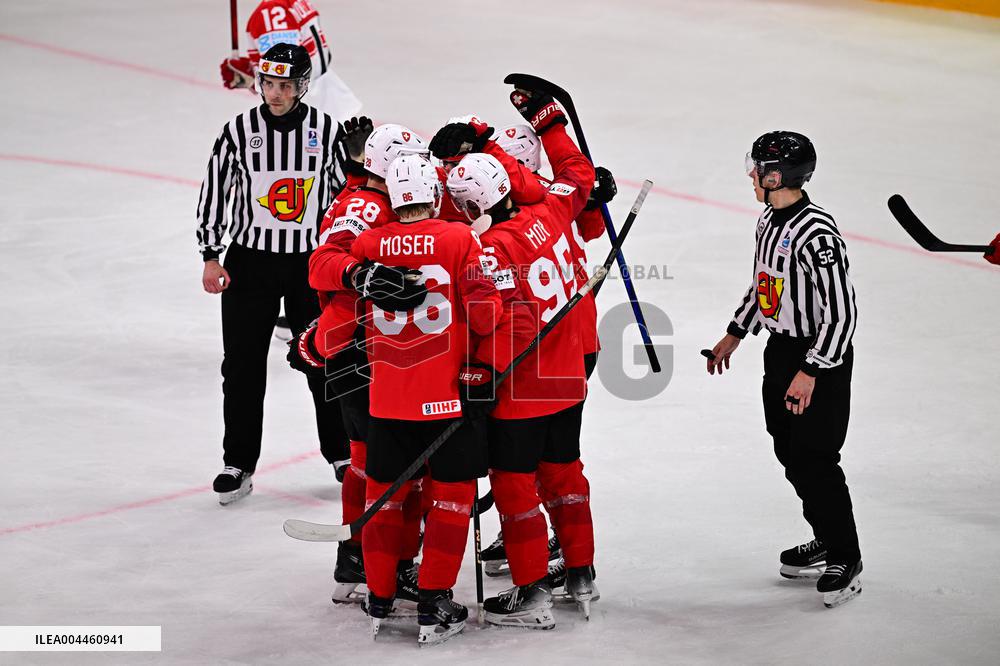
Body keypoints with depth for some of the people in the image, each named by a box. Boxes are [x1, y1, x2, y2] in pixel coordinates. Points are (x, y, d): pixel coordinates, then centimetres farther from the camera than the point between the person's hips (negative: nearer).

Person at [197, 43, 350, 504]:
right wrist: (211, 257, -5)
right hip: (249, 263, 0)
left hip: (313, 263, 0)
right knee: (242, 367, 2)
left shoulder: (327, 131, -3)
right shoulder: (239, 131, -5)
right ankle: (239, 465, 11)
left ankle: (342, 454, 22)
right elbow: (214, 193, 0)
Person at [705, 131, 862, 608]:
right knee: (789, 452, 15)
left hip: (823, 357, -9)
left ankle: (845, 561, 4)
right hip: (781, 349, 9)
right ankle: (825, 542, 29)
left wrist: (810, 372, -25)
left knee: (814, 458, -7)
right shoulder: (769, 221, 5)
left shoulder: (817, 234, -25)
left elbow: (841, 311, -25)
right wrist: (735, 334, 23)